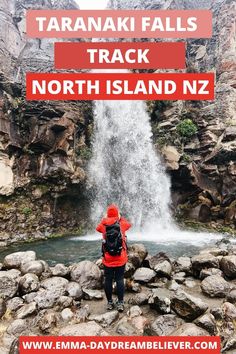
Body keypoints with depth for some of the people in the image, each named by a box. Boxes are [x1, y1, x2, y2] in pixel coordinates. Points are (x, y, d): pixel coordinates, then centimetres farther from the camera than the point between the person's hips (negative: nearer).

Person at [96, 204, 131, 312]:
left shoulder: (103, 224, -4)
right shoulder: (122, 224, -5)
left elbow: (98, 228, 19)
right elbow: (129, 224, 18)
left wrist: (105, 219, 24)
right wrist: (120, 218, 28)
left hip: (107, 259, 1)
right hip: (121, 259, 0)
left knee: (108, 280, 10)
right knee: (120, 280, 6)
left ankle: (109, 303, 19)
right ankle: (120, 303, 10)